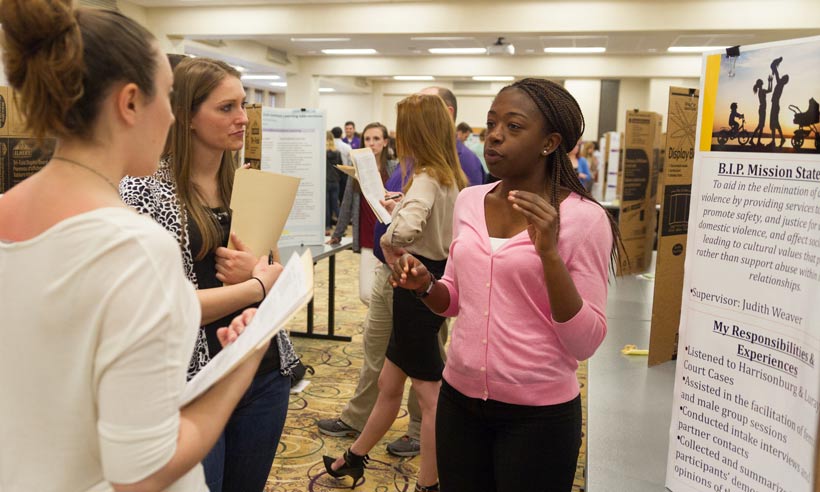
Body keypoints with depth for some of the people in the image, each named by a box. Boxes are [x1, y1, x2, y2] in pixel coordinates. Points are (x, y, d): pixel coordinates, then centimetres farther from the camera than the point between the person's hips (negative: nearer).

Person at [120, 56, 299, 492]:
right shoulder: (144, 190, -12)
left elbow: (286, 273, 9)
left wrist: (258, 268, -13)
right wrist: (259, 284, -14)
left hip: (267, 371, 5)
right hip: (194, 381, -5)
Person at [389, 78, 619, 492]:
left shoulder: (584, 218, -13)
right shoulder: (468, 201, 2)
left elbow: (585, 342, -15)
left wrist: (549, 253, -26)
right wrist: (425, 285, -9)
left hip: (538, 414, -4)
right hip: (459, 399, 5)